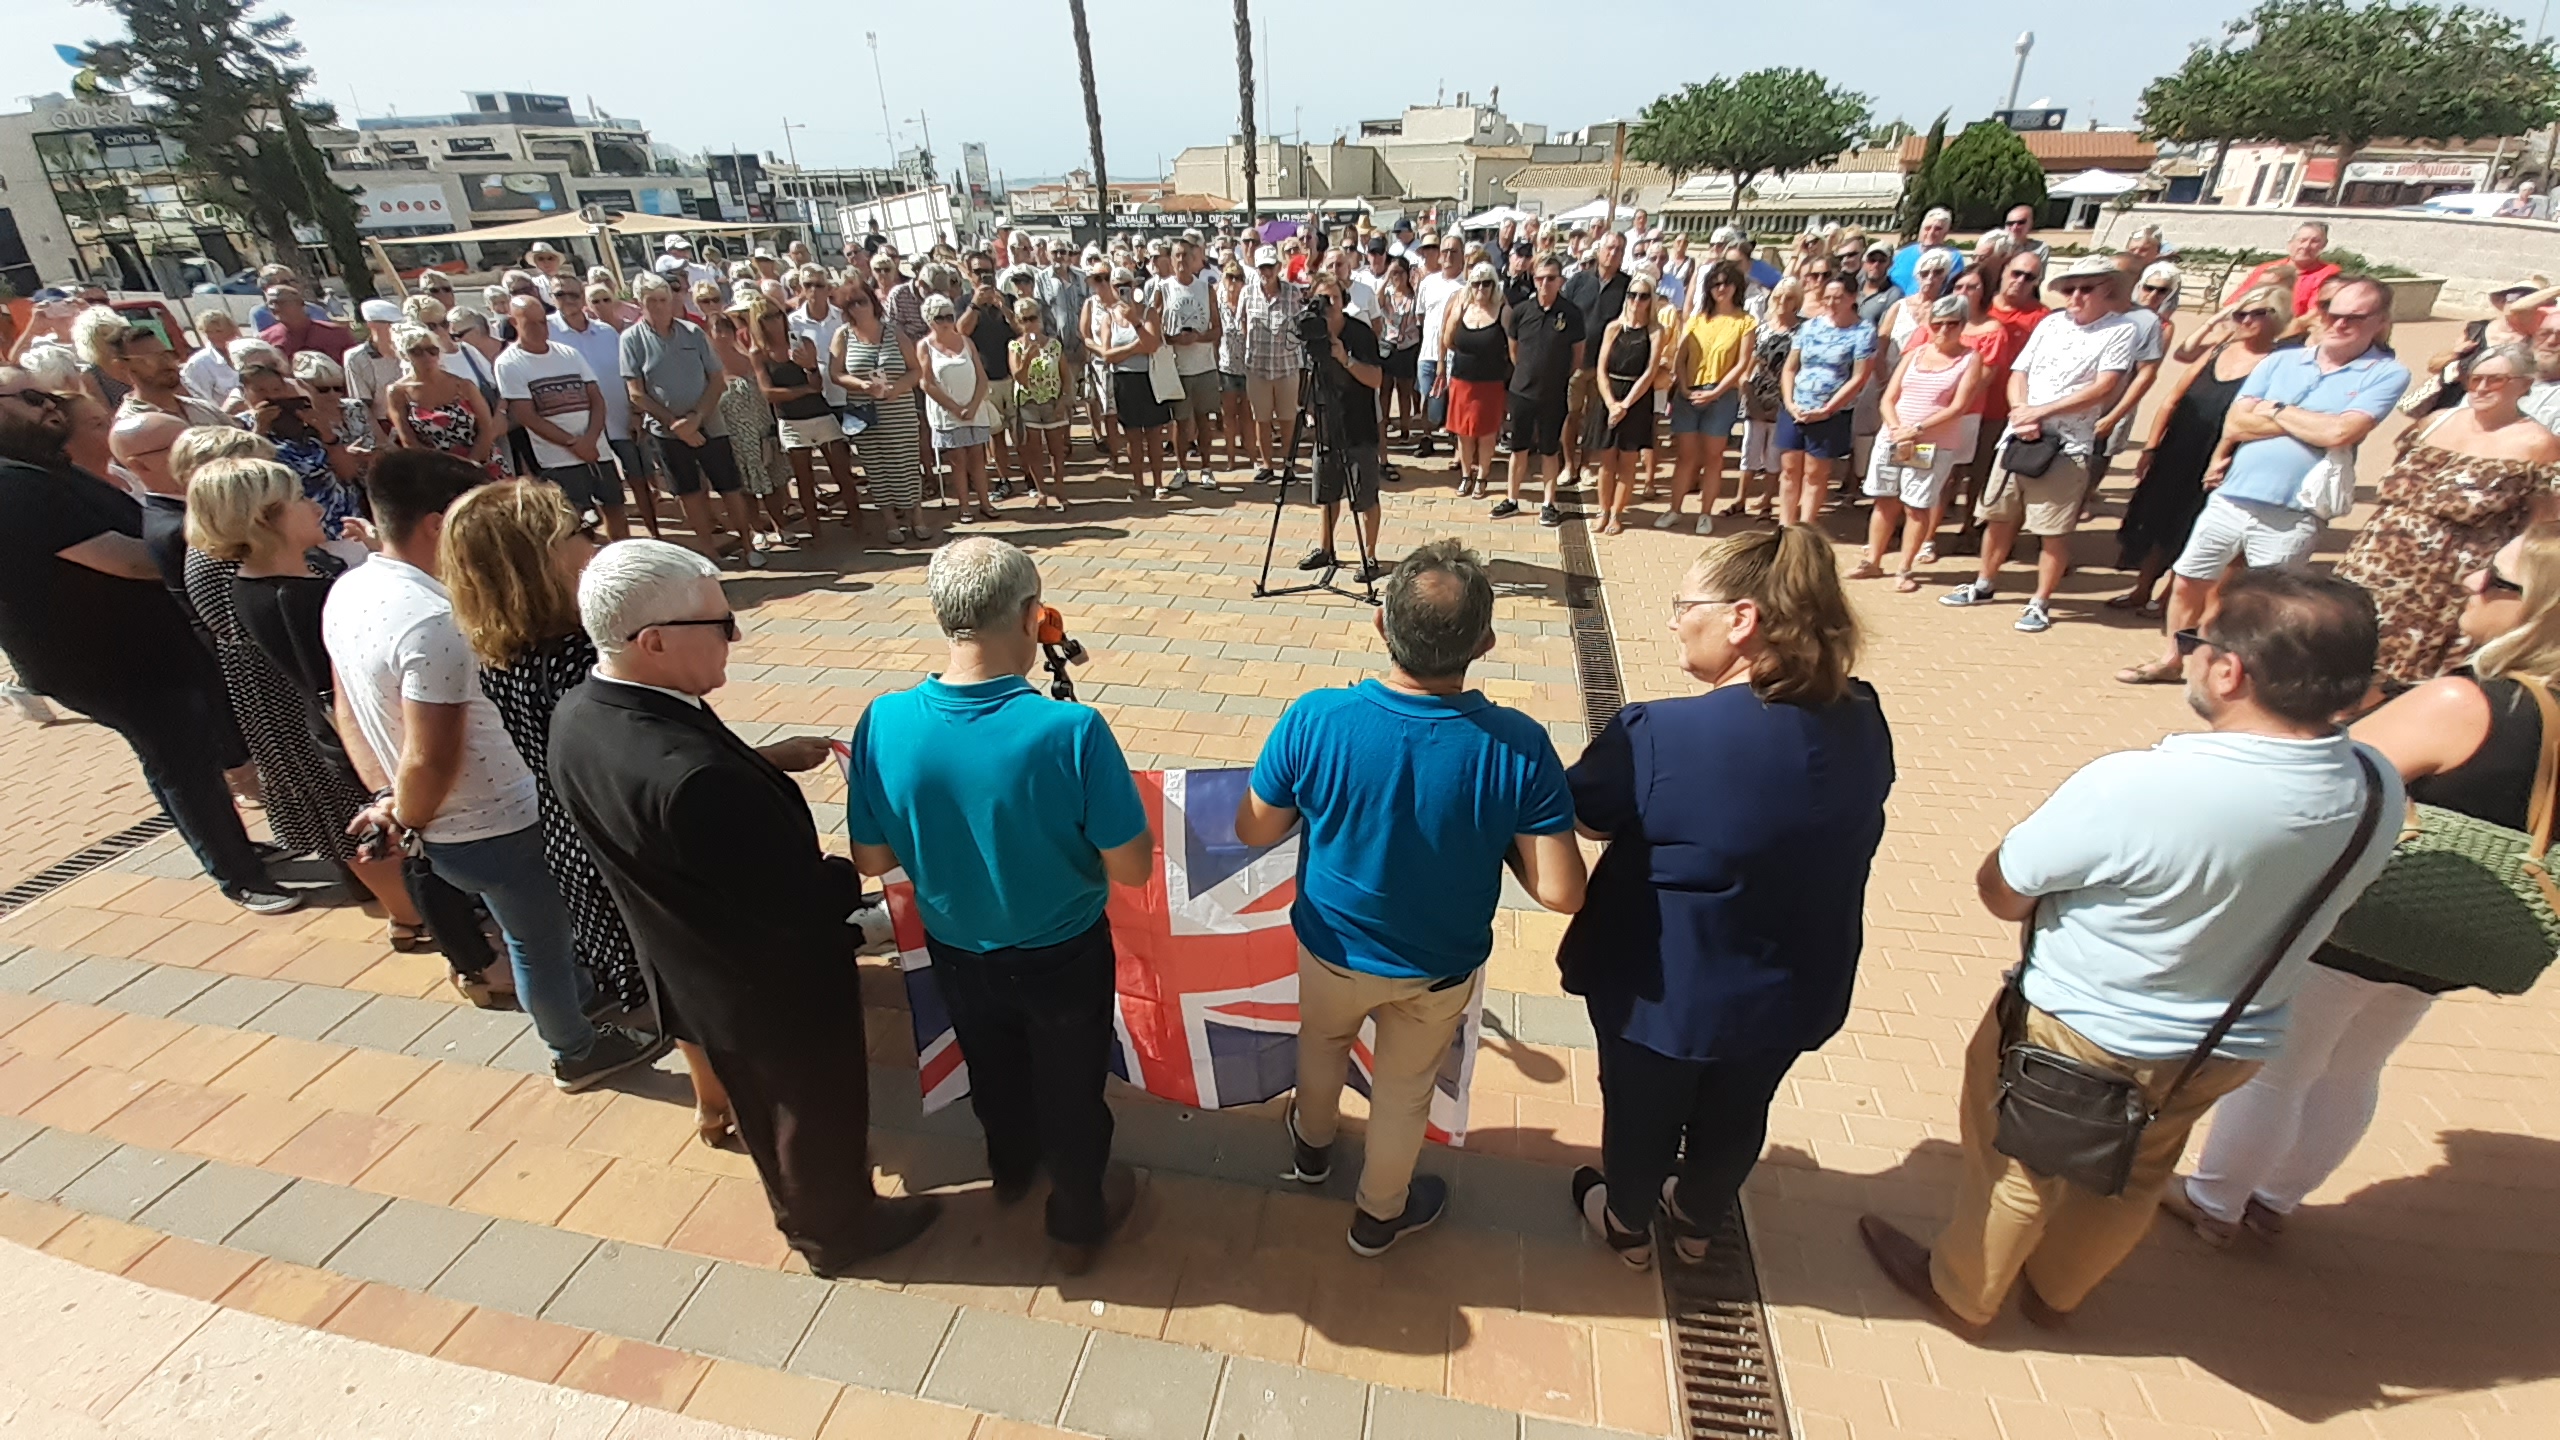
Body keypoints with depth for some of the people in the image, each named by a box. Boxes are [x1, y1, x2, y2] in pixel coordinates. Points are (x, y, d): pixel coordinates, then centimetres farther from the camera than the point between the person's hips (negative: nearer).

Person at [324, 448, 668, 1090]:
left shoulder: (347, 591, -1)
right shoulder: (432, 621, -31)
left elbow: (349, 711, 7)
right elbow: (432, 758, -28)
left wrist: (385, 797, 6)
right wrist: (408, 820, -10)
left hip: (443, 830, 8)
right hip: (495, 828, -8)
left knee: (543, 921, 29)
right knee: (540, 940, 14)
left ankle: (585, 996, 52)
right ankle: (578, 1050, 36)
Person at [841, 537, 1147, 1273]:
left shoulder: (884, 723, -22)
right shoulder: (1072, 731, -33)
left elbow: (873, 860, -9)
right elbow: (1133, 869, -24)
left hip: (956, 953, 4)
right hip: (1063, 957, -3)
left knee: (992, 1071, 32)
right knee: (1070, 1091, 23)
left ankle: (1011, 1166, 61)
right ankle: (1078, 1224, 47)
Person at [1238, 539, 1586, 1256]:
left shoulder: (1314, 719, -29)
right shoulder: (1519, 746, -30)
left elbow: (1253, 830, -15)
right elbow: (1562, 893, -25)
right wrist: (1495, 836, -7)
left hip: (1333, 946, 1)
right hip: (1441, 968, -1)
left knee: (1322, 1041, 34)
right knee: (1405, 1090, 27)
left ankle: (1312, 1142, 63)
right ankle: (1380, 1213, 53)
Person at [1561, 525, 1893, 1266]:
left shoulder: (1661, 734, -32)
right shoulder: (1862, 722, -13)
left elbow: (1584, 813, -14)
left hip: (1663, 989, -5)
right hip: (1793, 987, 5)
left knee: (1641, 1114, 24)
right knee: (1736, 1117, 29)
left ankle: (1627, 1225, 50)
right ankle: (1698, 1223, 55)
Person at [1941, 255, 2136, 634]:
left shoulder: (2119, 331, -3)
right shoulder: (2050, 323, 11)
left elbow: (2103, 389, -12)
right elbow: (2019, 373, 8)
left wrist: (2041, 411, -16)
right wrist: (2021, 412, -11)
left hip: (2067, 446, -5)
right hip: (2019, 436, 5)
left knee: (2055, 529, -1)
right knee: (1998, 515, 13)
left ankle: (2040, 604, 9)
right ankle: (1984, 585, 28)